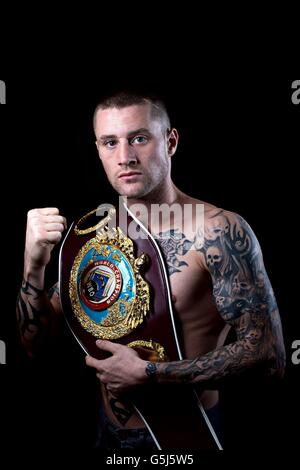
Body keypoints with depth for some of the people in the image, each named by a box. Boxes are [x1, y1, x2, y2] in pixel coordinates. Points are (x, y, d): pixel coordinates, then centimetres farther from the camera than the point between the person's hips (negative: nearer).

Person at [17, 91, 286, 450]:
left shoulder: (219, 231, -20)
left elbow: (268, 354, -20)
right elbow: (36, 345, -1)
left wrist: (148, 373, -22)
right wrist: (34, 266, -18)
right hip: (110, 432, 6)